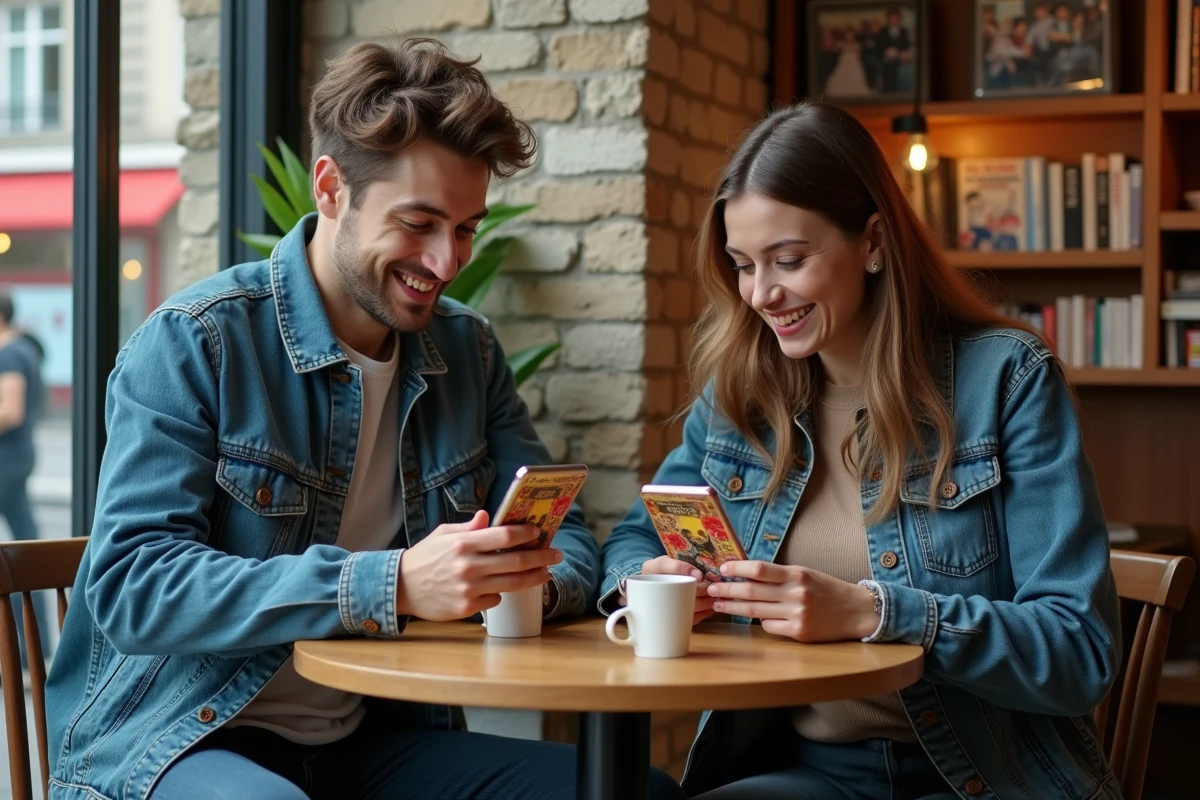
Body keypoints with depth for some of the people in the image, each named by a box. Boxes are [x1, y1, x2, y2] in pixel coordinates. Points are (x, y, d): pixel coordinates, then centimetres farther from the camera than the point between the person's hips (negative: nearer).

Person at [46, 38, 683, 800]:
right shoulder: (191, 344, -10)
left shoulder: (470, 352, 7)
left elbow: (565, 538, 10)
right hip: (182, 738, -5)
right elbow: (130, 585, -19)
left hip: (373, 738, 5)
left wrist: (533, 578, -17)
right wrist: (394, 586, -31)